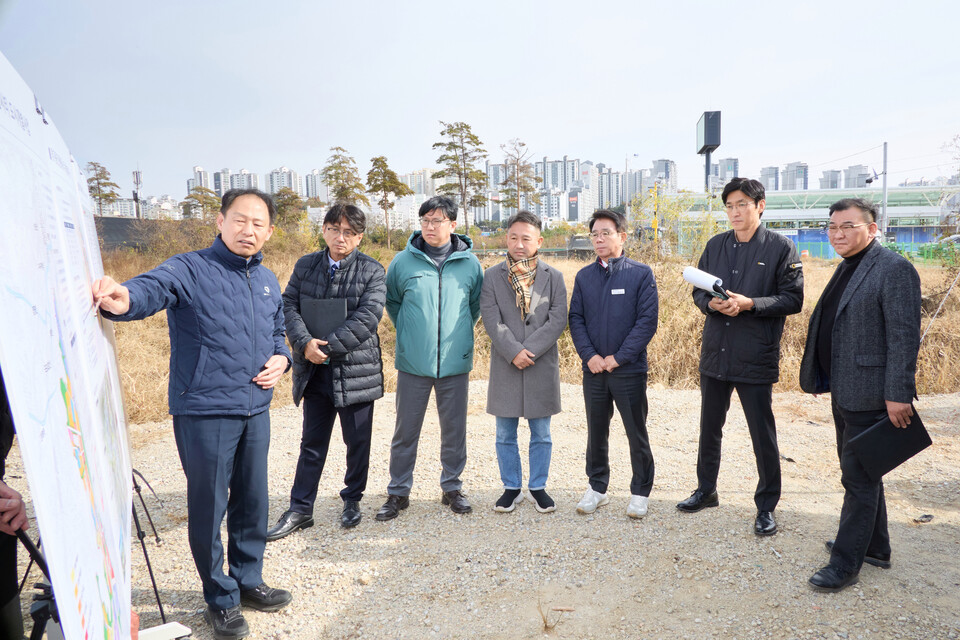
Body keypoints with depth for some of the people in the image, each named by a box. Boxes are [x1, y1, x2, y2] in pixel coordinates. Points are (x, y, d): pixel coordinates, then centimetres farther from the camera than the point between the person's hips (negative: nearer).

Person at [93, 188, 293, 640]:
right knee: (208, 507, 5)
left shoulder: (268, 281, 11)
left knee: (252, 501, 17)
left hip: (256, 409, 6)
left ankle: (248, 581, 37)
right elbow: (154, 286, -31)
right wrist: (124, 299, -54)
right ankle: (221, 599, 25)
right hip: (204, 412, -6)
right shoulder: (190, 269, -10)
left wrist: (280, 358, 3)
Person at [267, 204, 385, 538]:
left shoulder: (372, 271, -5)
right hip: (314, 370, 3)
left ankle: (352, 500, 30)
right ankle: (300, 509, 21)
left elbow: (367, 317, -15)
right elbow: (289, 305, 0)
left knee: (357, 441, 11)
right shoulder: (305, 266, 7)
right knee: (312, 442, 12)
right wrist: (305, 343, -17)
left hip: (356, 369, -3)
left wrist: (328, 346, -18)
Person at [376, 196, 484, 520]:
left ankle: (452, 487, 27)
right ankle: (398, 492, 22)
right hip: (413, 362, 0)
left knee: (454, 429, 11)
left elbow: (477, 304, 14)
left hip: (455, 362, 1)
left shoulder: (469, 263, 0)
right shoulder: (403, 261, -1)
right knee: (405, 431, 7)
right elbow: (392, 302, 14)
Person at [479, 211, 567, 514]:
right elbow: (491, 321, -6)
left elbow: (558, 321, -5)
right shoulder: (492, 276, 2)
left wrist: (529, 351, -15)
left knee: (541, 435, 9)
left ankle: (538, 487, 25)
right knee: (505, 435, 9)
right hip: (505, 366, 0)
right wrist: (514, 352, -17)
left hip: (542, 366, 0)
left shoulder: (553, 277, 3)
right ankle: (511, 487, 24)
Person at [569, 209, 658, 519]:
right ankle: (597, 487, 28)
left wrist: (618, 357, -14)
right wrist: (589, 355, -9)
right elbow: (575, 319, 6)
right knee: (596, 432, 13)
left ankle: (640, 492, 21)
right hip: (593, 369, 3)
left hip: (629, 369, -3)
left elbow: (647, 320, -9)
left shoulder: (641, 274, -4)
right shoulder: (584, 276, 7)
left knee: (637, 434, 6)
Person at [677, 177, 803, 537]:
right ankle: (706, 490, 35)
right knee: (709, 428, 17)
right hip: (715, 354, 5)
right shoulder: (715, 246, 9)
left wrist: (749, 303, -20)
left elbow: (793, 299, -7)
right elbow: (698, 291, 11)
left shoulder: (780, 248, -4)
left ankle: (766, 507, 21)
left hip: (756, 358, -4)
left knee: (763, 435, 4)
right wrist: (710, 303, -11)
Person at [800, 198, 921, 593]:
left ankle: (846, 563, 10)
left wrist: (898, 394, -22)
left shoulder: (894, 269, -15)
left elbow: (905, 335, -19)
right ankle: (875, 548, 35)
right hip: (844, 391, 9)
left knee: (859, 478, -1)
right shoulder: (847, 269, 14)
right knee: (860, 473, 19)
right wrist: (820, 377, 17)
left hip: (870, 394, -9)